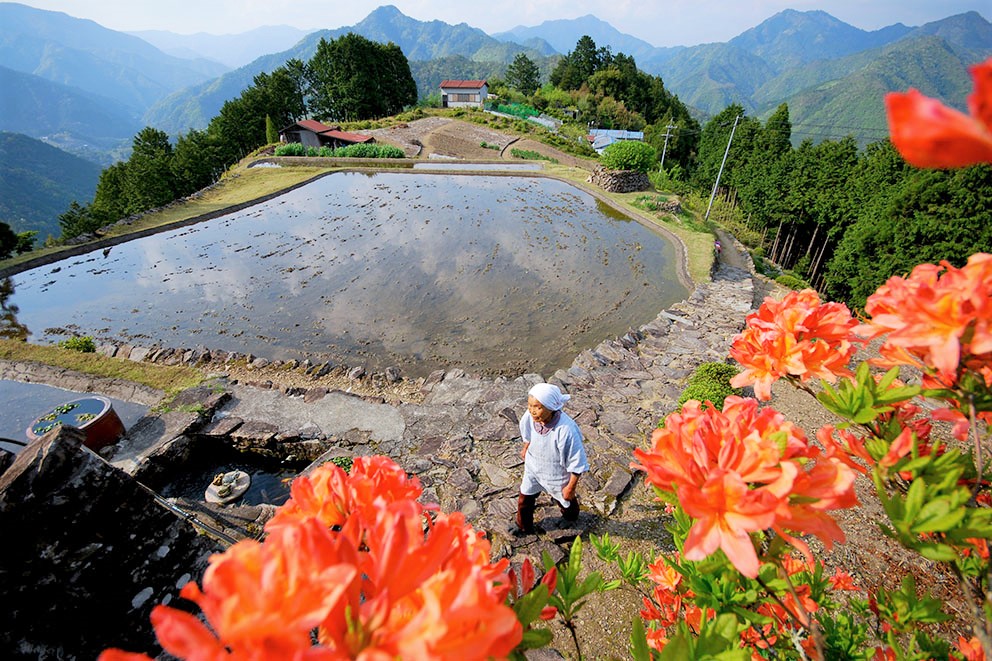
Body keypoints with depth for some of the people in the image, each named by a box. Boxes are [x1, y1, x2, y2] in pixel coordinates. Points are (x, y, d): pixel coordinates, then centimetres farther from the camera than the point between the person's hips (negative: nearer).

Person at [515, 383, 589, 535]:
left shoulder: (566, 430, -43)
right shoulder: (530, 416, -28)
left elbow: (577, 463, -27)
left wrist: (571, 487, -14)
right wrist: (525, 448, 17)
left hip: (557, 475, -3)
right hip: (533, 468, 3)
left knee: (565, 499, 28)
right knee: (524, 499, 21)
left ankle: (570, 518, 64)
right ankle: (524, 528, 52)